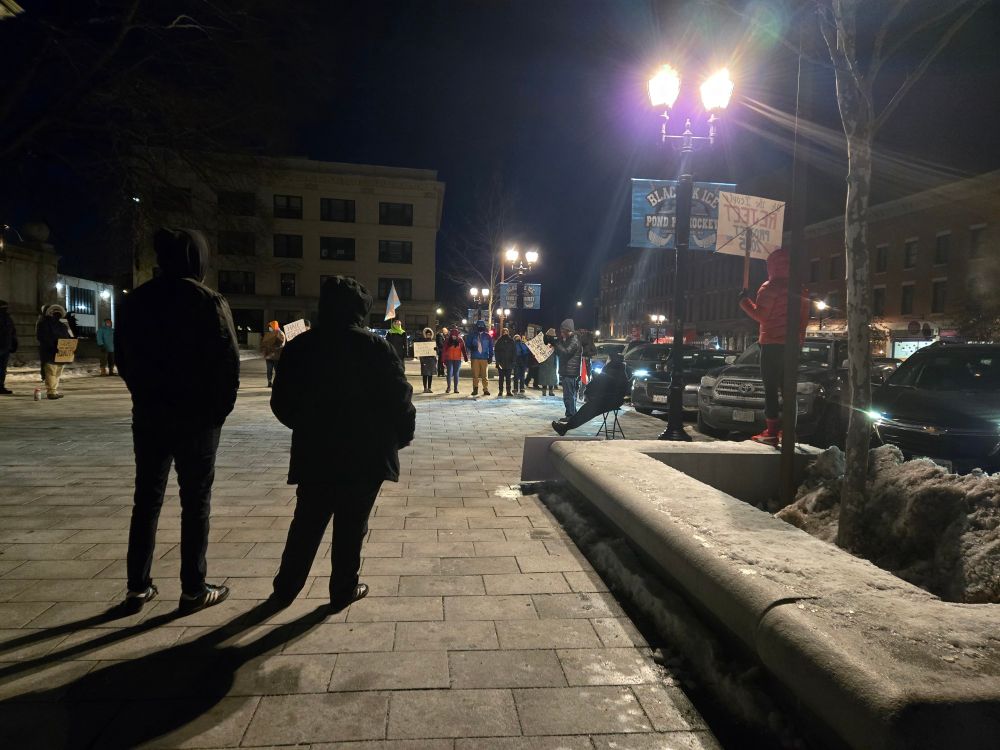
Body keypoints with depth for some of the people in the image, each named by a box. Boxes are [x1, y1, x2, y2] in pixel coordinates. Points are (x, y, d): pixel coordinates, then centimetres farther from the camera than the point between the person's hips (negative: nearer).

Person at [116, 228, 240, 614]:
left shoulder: (136, 300, 6)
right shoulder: (209, 302, -11)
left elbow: (124, 358, 11)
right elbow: (228, 362, -14)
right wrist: (221, 408, -1)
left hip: (149, 415, 5)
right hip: (196, 417, -5)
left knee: (146, 500, 14)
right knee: (195, 503, 4)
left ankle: (138, 587, 22)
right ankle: (194, 590, 10)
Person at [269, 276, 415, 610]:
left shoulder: (300, 346, 1)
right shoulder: (376, 348, -10)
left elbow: (281, 402, 4)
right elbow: (399, 400, -11)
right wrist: (402, 436, 4)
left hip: (314, 453, 3)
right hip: (366, 454, -3)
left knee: (306, 523, 17)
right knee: (351, 526, 9)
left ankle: (285, 589, 26)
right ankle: (343, 590, 20)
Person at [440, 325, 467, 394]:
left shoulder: (460, 341, 1)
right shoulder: (447, 340, -1)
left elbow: (463, 349, 1)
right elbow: (444, 350, -1)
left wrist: (466, 357, -5)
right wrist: (443, 359, -5)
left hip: (457, 360, 1)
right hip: (449, 359, -1)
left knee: (456, 373, 5)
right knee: (449, 373, -4)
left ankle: (456, 388, 10)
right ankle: (449, 387, 10)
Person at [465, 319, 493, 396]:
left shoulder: (488, 336, 8)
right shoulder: (472, 335, 8)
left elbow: (491, 347, 10)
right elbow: (467, 343, 12)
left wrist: (490, 356, 1)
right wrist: (471, 347, -9)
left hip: (485, 358, 0)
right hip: (475, 358, 0)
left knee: (485, 375, -2)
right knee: (475, 375, 0)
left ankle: (486, 389, 2)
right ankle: (475, 389, 6)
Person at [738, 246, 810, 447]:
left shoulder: (769, 287, -9)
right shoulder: (799, 289, 13)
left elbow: (760, 315, -10)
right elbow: (804, 317, 15)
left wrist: (744, 300, 1)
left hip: (772, 343, -7)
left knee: (770, 388, -6)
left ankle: (771, 432, -9)